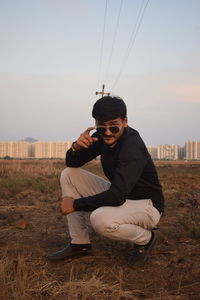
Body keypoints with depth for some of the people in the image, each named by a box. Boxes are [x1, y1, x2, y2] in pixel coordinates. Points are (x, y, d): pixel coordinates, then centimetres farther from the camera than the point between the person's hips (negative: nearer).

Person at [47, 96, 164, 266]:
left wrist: (75, 204, -24)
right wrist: (76, 147, -21)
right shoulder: (102, 137, -4)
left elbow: (117, 196, -34)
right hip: (119, 196, 8)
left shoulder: (132, 147, -28)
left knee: (100, 219, -38)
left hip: (147, 205, -8)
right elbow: (72, 163, 3)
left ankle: (145, 238, -4)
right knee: (69, 174, -1)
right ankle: (80, 244, 4)